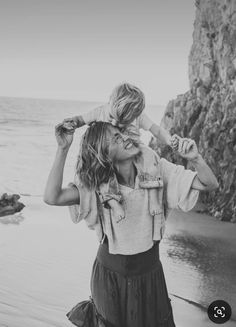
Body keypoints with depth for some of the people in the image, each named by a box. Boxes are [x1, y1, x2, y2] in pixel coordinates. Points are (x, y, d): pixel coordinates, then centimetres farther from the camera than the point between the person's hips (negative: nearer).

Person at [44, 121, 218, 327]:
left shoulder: (155, 168, -14)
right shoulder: (97, 185, -17)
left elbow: (210, 184, -13)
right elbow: (52, 197, -29)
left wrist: (195, 157, -32)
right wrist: (63, 149, -34)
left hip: (150, 273, 2)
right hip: (110, 273, -2)